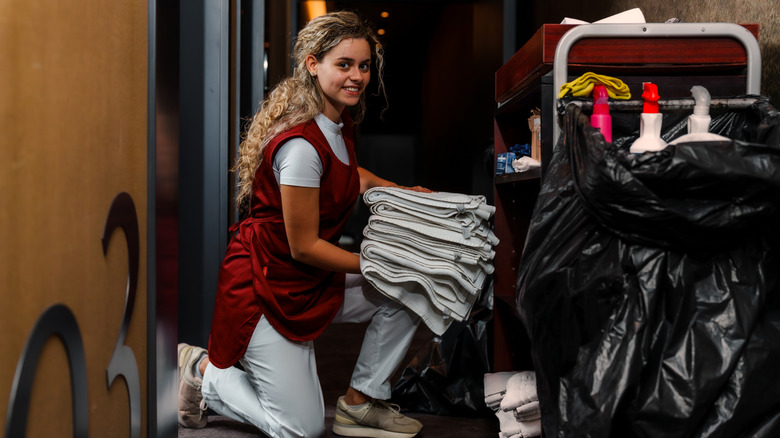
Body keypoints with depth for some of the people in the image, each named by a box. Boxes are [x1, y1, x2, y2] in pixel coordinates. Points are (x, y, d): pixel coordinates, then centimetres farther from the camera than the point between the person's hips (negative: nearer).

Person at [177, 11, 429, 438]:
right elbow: (304, 246, -22)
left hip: (313, 282, 9)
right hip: (265, 285, -9)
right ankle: (203, 372, 16)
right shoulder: (301, 144, -27)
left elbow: (348, 175, 27)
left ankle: (360, 402, 10)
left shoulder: (337, 126, 3)